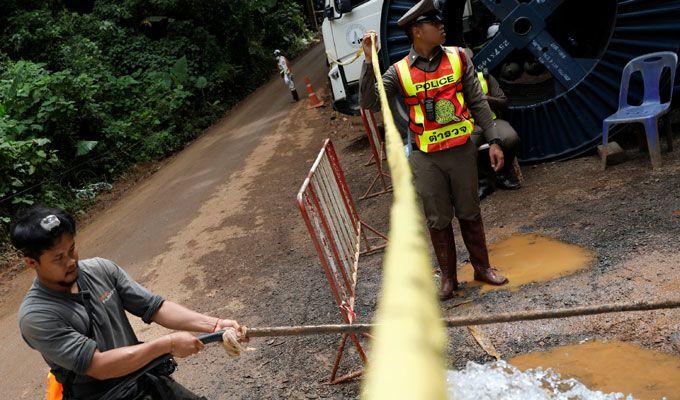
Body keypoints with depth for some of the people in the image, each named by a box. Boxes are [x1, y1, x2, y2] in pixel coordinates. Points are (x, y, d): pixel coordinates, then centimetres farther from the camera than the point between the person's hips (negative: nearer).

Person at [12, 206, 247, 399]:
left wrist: (213, 324, -13)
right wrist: (168, 344, -20)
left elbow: (154, 307, -1)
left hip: (146, 377, 5)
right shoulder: (35, 317, -16)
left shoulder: (101, 269, 0)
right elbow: (98, 366, -20)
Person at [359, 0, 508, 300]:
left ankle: (482, 267, 32)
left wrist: (493, 141, -1)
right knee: (438, 220, 10)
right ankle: (448, 276, 26)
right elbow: (369, 103, -12)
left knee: (470, 213, 14)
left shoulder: (458, 58, 0)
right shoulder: (399, 71, -5)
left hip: (462, 151, 1)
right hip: (426, 158, -1)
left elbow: (478, 103, 3)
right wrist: (369, 60, -19)